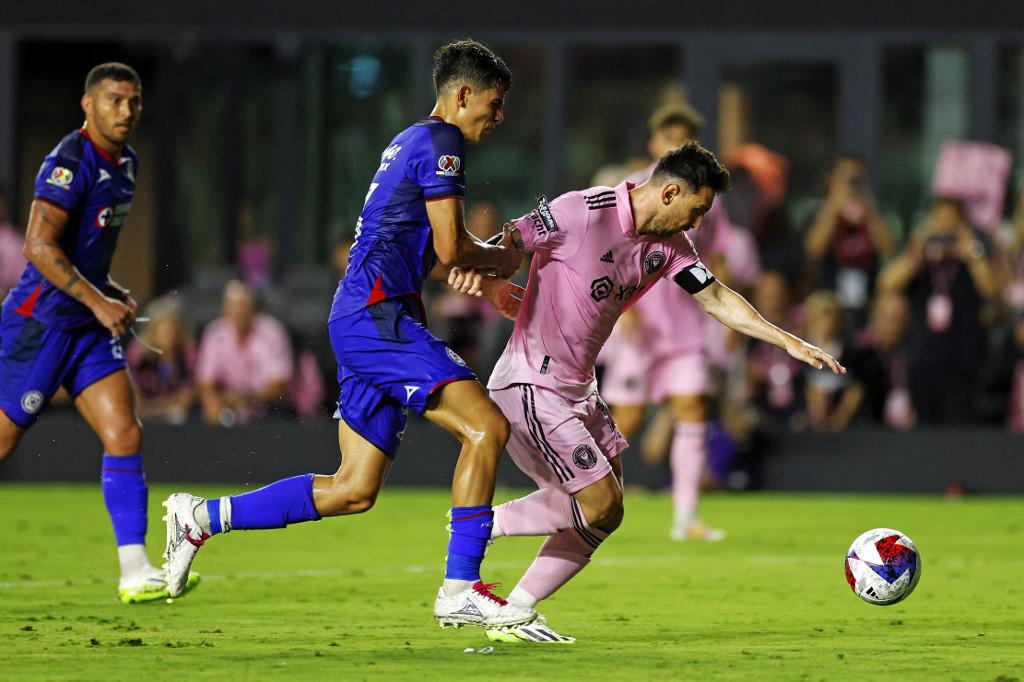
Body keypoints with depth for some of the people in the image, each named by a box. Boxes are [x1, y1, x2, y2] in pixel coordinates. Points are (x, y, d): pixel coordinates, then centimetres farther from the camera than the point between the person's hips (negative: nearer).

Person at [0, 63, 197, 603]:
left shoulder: (125, 162, 12)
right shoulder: (71, 161, -17)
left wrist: (111, 291, 12)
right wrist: (98, 302, -23)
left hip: (87, 326, 8)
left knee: (125, 436, -5)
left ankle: (135, 572, -7)